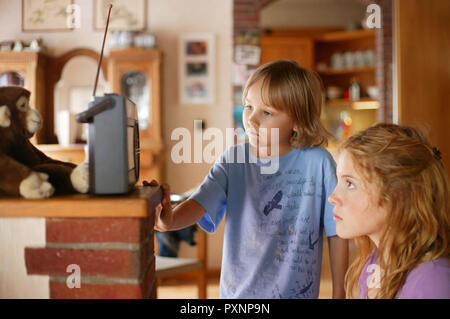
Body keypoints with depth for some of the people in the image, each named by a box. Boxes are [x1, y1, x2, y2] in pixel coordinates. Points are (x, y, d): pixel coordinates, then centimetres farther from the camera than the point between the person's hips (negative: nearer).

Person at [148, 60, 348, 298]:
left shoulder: (317, 162, -12)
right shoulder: (232, 160, -6)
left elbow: (337, 232, -6)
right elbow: (199, 202, -18)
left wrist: (339, 293, -2)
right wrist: (170, 220, -39)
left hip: (297, 291, -1)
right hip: (238, 290, 2)